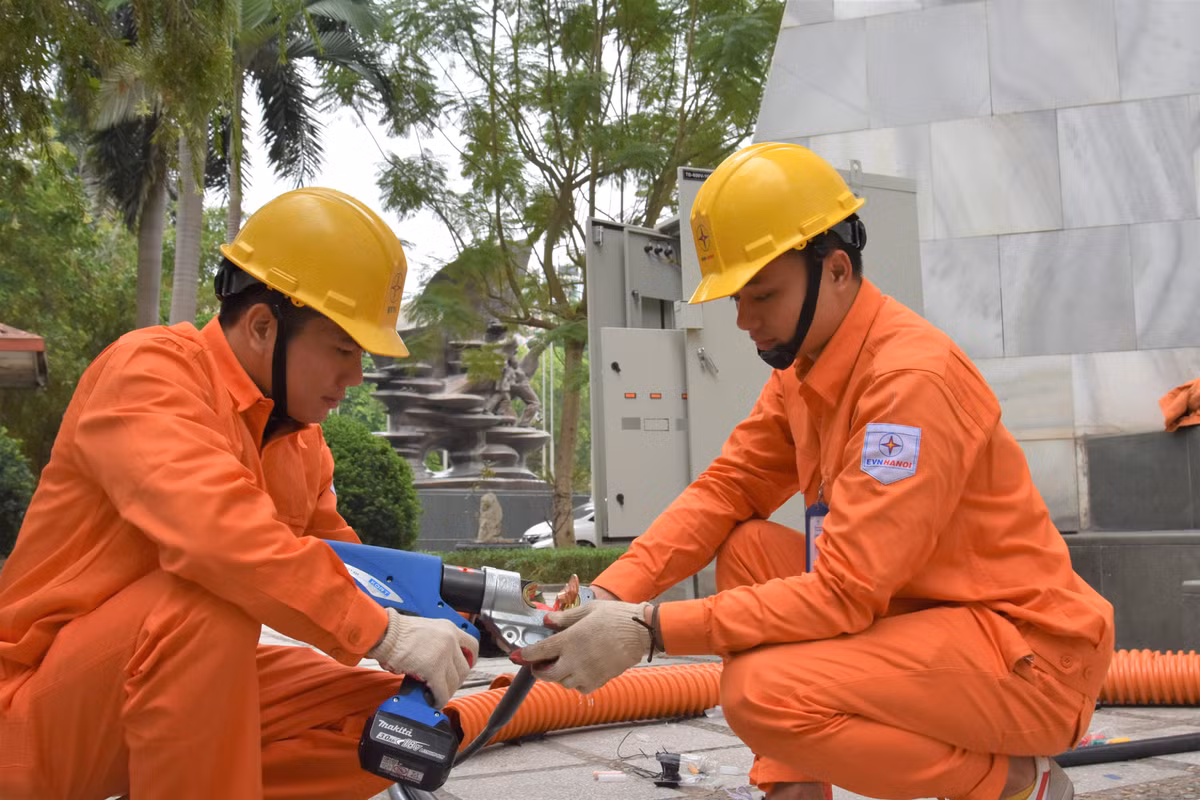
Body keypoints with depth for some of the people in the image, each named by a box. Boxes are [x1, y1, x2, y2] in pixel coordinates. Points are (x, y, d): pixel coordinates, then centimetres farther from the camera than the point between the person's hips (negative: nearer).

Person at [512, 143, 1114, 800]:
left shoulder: (914, 376, -24)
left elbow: (845, 591, -27)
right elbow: (723, 492, 5)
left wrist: (649, 629, -28)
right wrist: (611, 596, -10)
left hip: (1031, 648, -9)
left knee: (761, 691, -26)